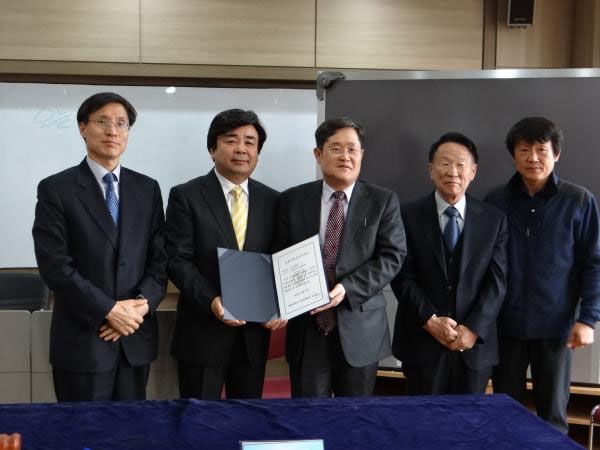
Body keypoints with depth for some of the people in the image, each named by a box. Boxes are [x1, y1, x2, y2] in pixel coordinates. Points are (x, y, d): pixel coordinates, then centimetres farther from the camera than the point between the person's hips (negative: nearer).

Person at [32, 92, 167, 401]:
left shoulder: (147, 189, 9)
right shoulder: (56, 189, -4)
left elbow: (160, 257, 7)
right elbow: (55, 265, -11)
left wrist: (142, 303, -10)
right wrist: (109, 310, -15)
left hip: (136, 338, 4)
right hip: (82, 340, -4)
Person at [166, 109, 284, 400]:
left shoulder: (271, 200, 8)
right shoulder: (186, 196, -4)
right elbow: (178, 261, -10)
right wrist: (211, 301, -23)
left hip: (255, 333, 4)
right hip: (203, 333, -4)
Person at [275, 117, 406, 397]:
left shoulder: (383, 201, 3)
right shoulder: (292, 201, 5)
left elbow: (393, 256, -4)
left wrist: (347, 289, -17)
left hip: (360, 330, 0)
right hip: (307, 328, 0)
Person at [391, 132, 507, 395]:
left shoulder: (494, 220, 4)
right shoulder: (409, 216, -1)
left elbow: (497, 281, -1)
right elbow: (402, 277, -4)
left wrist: (473, 329, -11)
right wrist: (431, 321, -13)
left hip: (475, 343, 1)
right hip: (422, 341, -1)